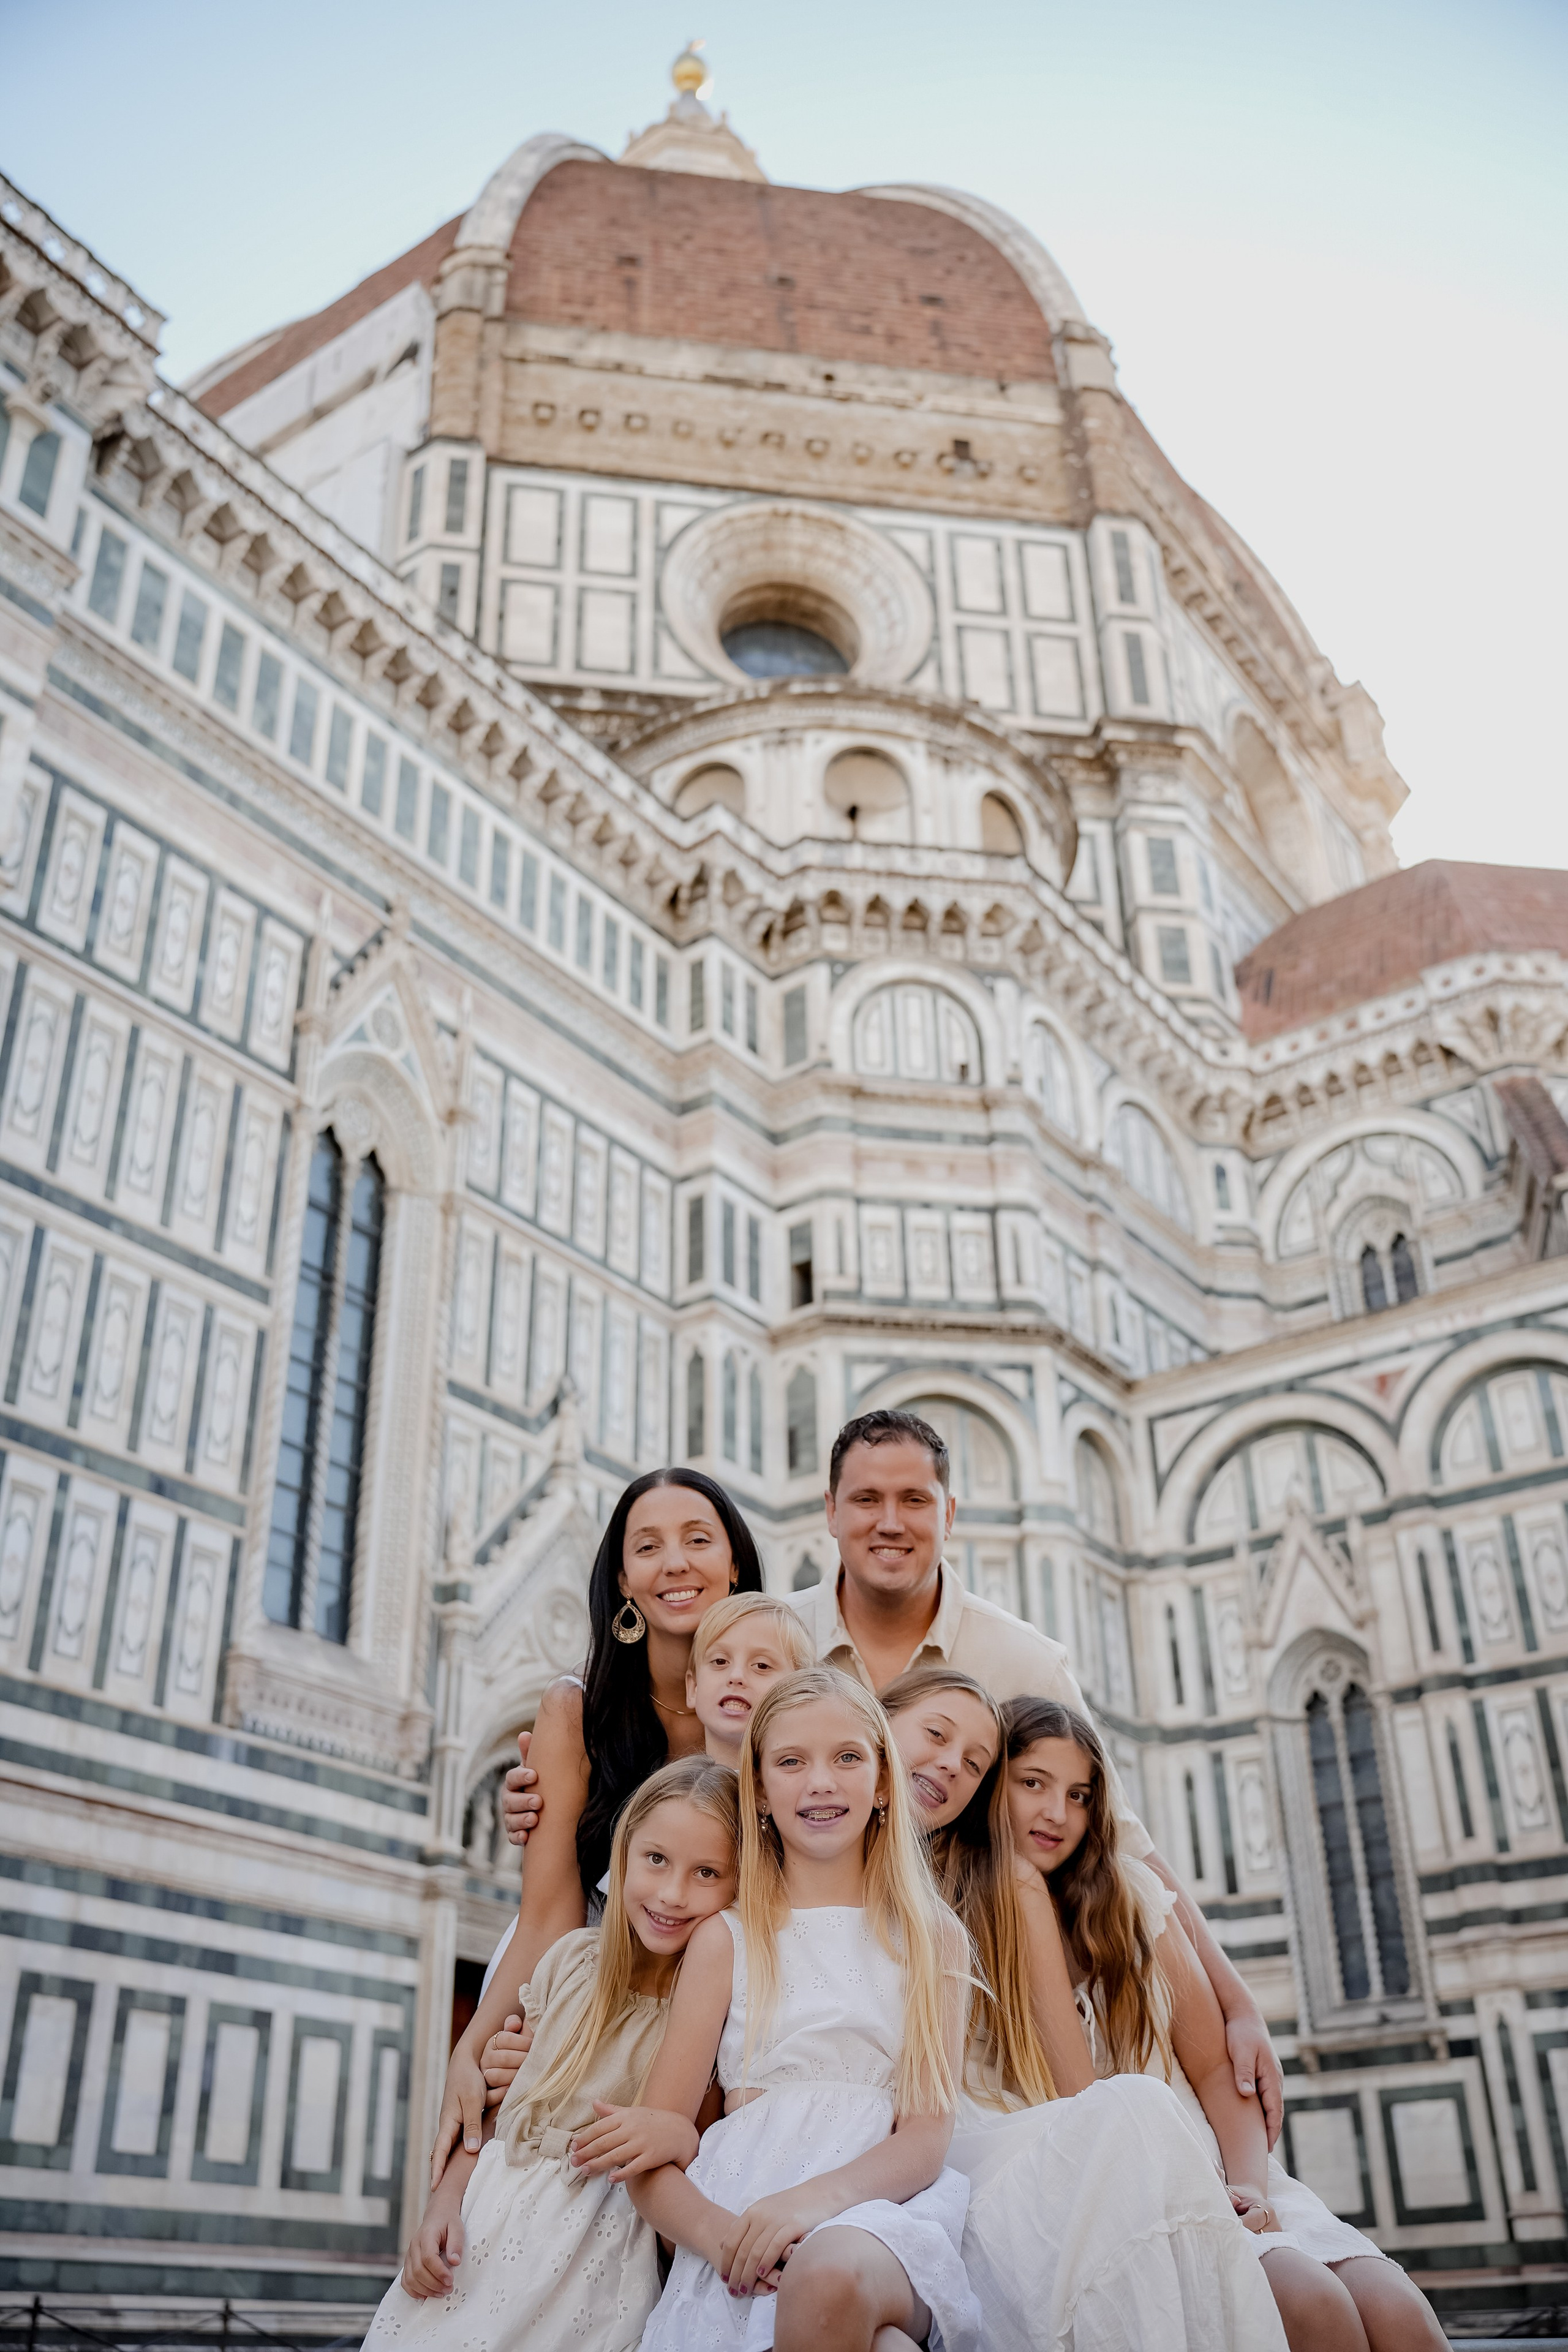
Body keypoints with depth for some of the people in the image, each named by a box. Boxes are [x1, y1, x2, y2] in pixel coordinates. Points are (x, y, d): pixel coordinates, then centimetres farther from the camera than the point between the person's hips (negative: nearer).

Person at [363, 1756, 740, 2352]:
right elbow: (494, 2101, 11)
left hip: (595, 2251, -3)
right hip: (484, 2223, 3)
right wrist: (443, 2207, 0)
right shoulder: (573, 1959, 4)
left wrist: (681, 2135, -22)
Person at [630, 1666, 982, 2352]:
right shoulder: (726, 1939, 11)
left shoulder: (931, 1936, 13)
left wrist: (818, 2198, -19)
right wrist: (717, 2230, -17)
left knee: (833, 2276, -37)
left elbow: (927, 2135, 3)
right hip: (742, 2210, -1)